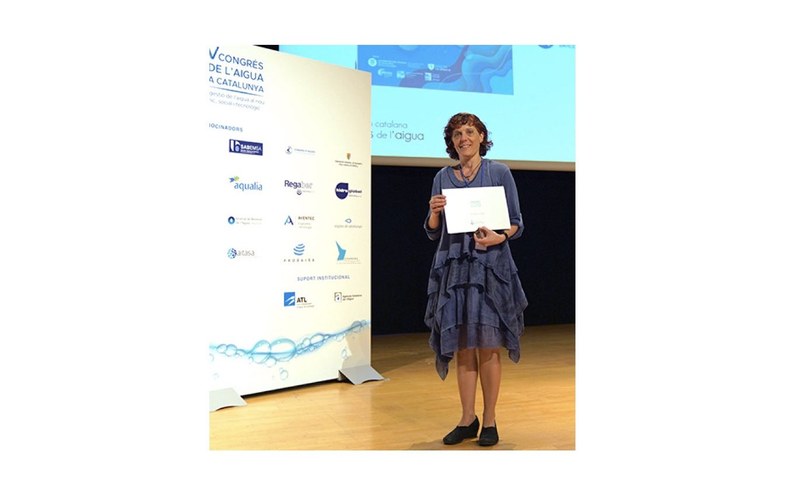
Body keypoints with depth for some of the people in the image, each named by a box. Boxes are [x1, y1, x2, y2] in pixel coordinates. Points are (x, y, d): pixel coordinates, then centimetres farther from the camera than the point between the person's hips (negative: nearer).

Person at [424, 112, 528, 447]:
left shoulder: (499, 172, 3)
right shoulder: (443, 177, 11)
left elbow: (517, 223, 3)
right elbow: (433, 232, 13)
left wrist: (500, 237, -17)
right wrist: (434, 212, -7)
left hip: (490, 266, -2)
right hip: (454, 267, 3)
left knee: (488, 346, -1)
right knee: (462, 346, 5)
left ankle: (489, 422, 11)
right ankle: (467, 420, 17)